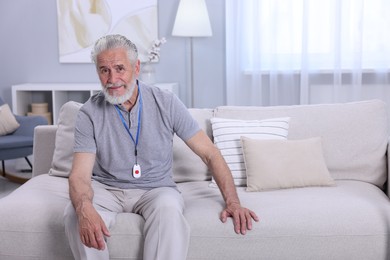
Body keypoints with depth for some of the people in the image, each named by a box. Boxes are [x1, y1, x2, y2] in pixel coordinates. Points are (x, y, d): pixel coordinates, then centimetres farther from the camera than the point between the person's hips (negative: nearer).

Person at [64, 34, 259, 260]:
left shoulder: (166, 103, -8)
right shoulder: (90, 113, -9)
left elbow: (209, 153, -5)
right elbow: (80, 175, -16)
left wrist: (233, 202, -15)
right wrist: (85, 209, -40)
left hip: (155, 189, 0)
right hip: (106, 188, 1)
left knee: (168, 209, -35)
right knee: (76, 214, -31)